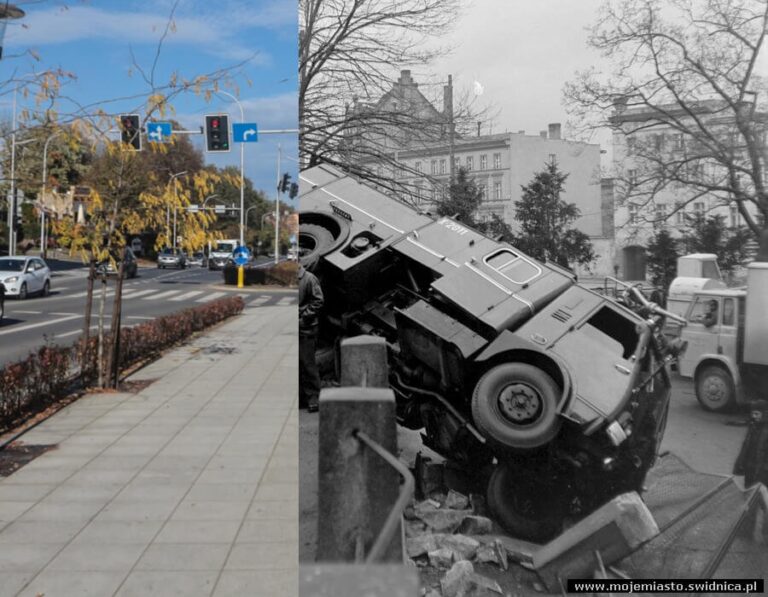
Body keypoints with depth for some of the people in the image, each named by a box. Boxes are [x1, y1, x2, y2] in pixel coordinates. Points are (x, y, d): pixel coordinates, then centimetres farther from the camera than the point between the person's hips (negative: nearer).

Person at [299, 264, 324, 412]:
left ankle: (313, 397, 6)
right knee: (295, 364, 10)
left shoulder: (309, 278, -8)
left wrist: (303, 319, -13)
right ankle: (300, 397, 21)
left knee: (307, 363, -3)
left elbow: (318, 301, -10)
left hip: (306, 329, -6)